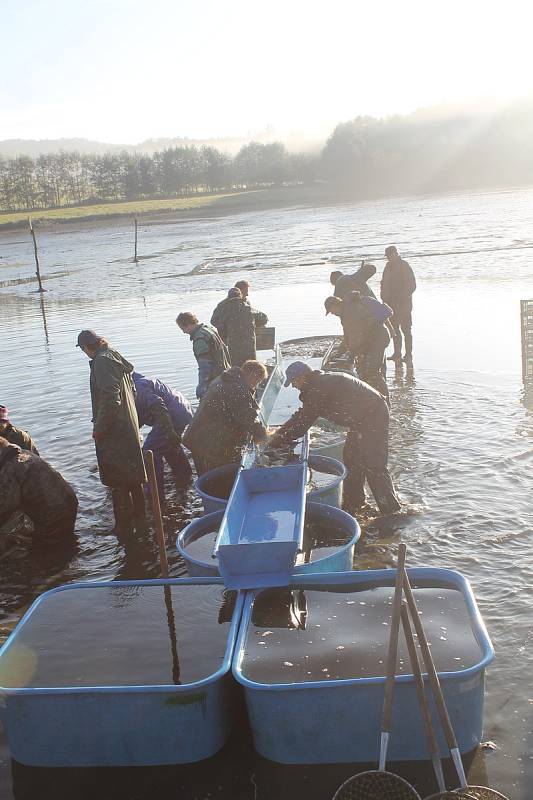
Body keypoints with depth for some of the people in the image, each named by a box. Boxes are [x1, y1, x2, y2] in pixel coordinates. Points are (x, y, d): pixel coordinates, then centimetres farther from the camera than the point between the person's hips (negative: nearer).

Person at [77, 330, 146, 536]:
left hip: (113, 433, -10)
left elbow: (110, 399, -25)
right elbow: (131, 392, 19)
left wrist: (99, 428, -16)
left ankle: (124, 526, 10)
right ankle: (139, 522, 28)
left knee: (118, 482, 1)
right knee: (132, 477, 17)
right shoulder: (116, 358, 12)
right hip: (129, 427, 10)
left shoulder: (102, 361, -17)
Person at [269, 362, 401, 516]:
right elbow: (302, 414, 18)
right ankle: (353, 503, 24)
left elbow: (302, 423, -18)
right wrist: (280, 432, 15)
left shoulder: (318, 389, -21)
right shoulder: (320, 382, 11)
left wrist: (279, 440, -7)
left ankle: (392, 511, -1)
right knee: (350, 457, 15)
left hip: (373, 417, -11)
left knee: (373, 465, -8)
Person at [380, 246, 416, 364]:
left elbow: (412, 285, -11)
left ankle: (408, 355, -2)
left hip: (404, 303, -7)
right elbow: (384, 284, 19)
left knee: (405, 329, -5)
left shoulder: (404, 267, -8)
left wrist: (402, 297, -17)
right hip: (391, 303, 7)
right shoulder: (388, 267, 12)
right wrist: (384, 298, 6)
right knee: (394, 329, 10)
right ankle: (397, 354, 18)